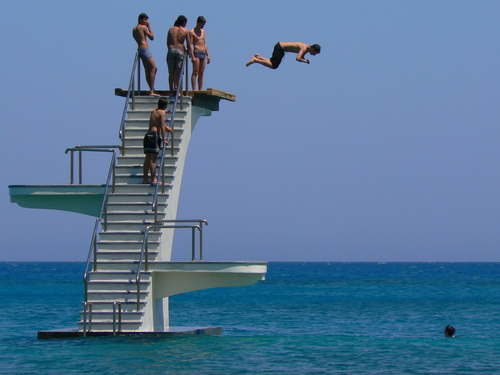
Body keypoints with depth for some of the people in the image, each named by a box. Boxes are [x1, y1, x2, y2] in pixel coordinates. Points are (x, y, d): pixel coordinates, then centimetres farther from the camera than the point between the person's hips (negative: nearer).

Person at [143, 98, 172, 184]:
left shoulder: (153, 111, 19)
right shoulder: (162, 112, -5)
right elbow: (162, 126, -13)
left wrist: (166, 128, 46)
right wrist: (163, 139, -12)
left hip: (148, 135, 8)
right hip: (155, 136, -8)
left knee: (147, 158, 10)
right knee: (153, 158, -8)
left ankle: (145, 178, 12)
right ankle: (153, 179, -9)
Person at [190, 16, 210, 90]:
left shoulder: (203, 31, 18)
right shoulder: (192, 32, -3)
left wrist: (208, 55, 16)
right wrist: (192, 56, -18)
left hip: (203, 54, 7)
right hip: (196, 53, -7)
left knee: (201, 73, 5)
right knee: (195, 72, -10)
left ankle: (200, 90, 6)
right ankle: (194, 90, -13)